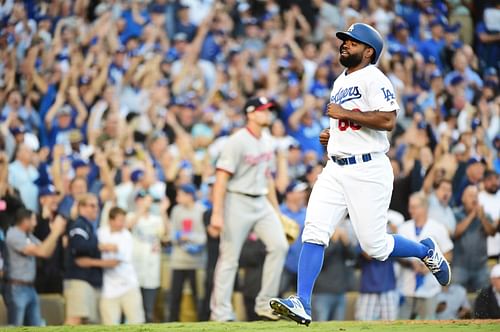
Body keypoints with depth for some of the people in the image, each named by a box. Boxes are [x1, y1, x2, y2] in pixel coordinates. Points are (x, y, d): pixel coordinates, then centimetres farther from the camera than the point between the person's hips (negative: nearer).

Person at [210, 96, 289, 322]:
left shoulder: (266, 143, 12)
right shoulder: (237, 141, -13)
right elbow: (221, 178, -18)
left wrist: (275, 210, 18)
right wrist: (217, 213, -24)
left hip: (261, 202, 7)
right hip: (238, 202, -7)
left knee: (279, 245, -7)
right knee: (229, 258, -3)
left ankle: (265, 303, 1)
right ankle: (221, 312, 4)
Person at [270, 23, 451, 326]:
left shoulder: (373, 78, -9)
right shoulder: (341, 82, 19)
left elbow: (388, 120, -22)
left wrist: (344, 113, -18)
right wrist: (331, 133, 13)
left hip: (368, 170, -8)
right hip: (336, 170, 8)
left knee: (374, 245, -3)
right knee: (314, 232, -8)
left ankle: (427, 251, 25)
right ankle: (302, 304, -13)